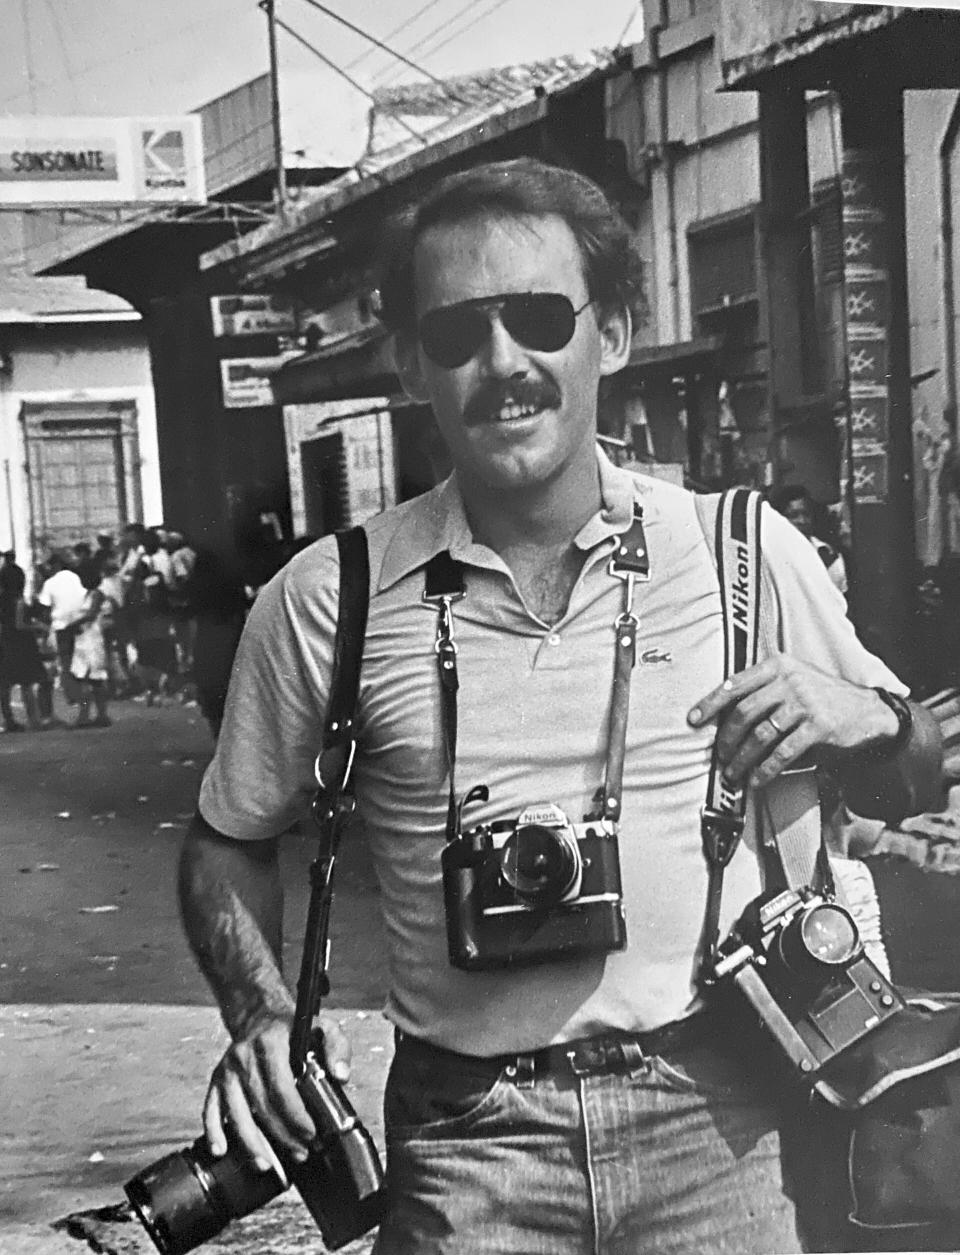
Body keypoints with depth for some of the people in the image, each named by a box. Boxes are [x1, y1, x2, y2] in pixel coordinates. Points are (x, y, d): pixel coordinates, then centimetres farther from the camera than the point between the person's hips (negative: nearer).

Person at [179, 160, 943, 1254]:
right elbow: (229, 841, 10)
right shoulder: (327, 600, -3)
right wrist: (263, 1016, -7)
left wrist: (849, 720, -12)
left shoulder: (744, 550, -1)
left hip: (719, 1122, 1)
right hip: (467, 1142, 0)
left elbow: (914, 781, 11)